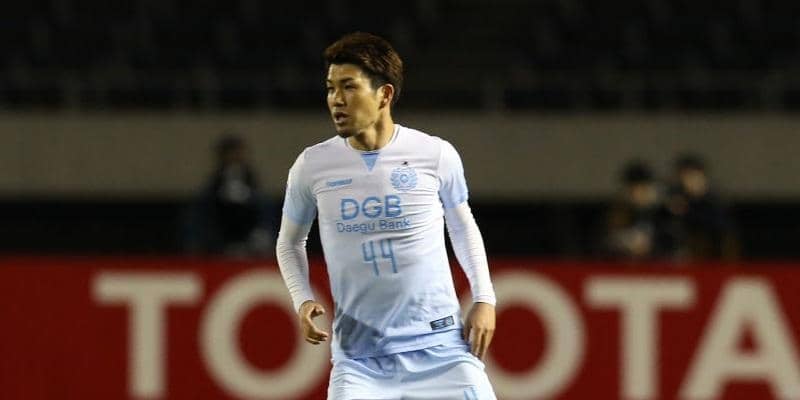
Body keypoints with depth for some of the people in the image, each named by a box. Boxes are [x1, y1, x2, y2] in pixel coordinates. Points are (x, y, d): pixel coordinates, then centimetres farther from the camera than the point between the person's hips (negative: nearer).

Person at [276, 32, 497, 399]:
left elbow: (463, 226, 15)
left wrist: (484, 299, 7)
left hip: (440, 345, 0)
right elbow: (290, 242, 15)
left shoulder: (436, 155, -2)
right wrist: (302, 300, -1)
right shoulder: (312, 166, -1)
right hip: (359, 359, 0)